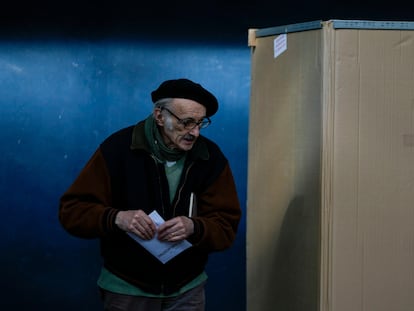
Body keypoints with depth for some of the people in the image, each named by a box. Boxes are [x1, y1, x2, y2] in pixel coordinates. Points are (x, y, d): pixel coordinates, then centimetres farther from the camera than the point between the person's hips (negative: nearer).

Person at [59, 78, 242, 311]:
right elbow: (71, 210, -12)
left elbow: (227, 227, -7)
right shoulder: (119, 148, -14)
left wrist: (193, 228, -28)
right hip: (127, 289, -2)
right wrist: (117, 218, -30)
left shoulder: (211, 157, -7)